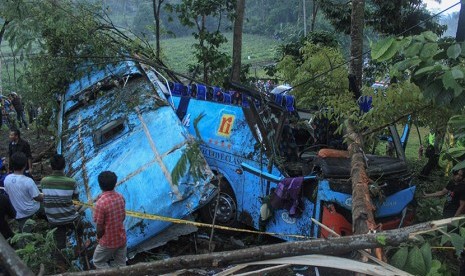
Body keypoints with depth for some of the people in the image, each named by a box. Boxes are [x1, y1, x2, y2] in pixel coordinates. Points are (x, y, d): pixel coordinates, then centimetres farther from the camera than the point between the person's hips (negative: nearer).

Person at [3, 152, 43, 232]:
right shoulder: (28, 181, -31)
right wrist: (43, 196, 2)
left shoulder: (7, 179, -14)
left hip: (18, 214, 4)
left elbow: (8, 193, 4)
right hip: (32, 211, -4)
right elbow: (37, 198, -21)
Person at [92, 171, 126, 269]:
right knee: (121, 265, 19)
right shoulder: (121, 197, -7)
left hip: (109, 242, -5)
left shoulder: (100, 203, -26)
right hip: (122, 238, 5)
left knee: (98, 262, 19)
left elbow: (100, 228, -19)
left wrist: (99, 238, 1)